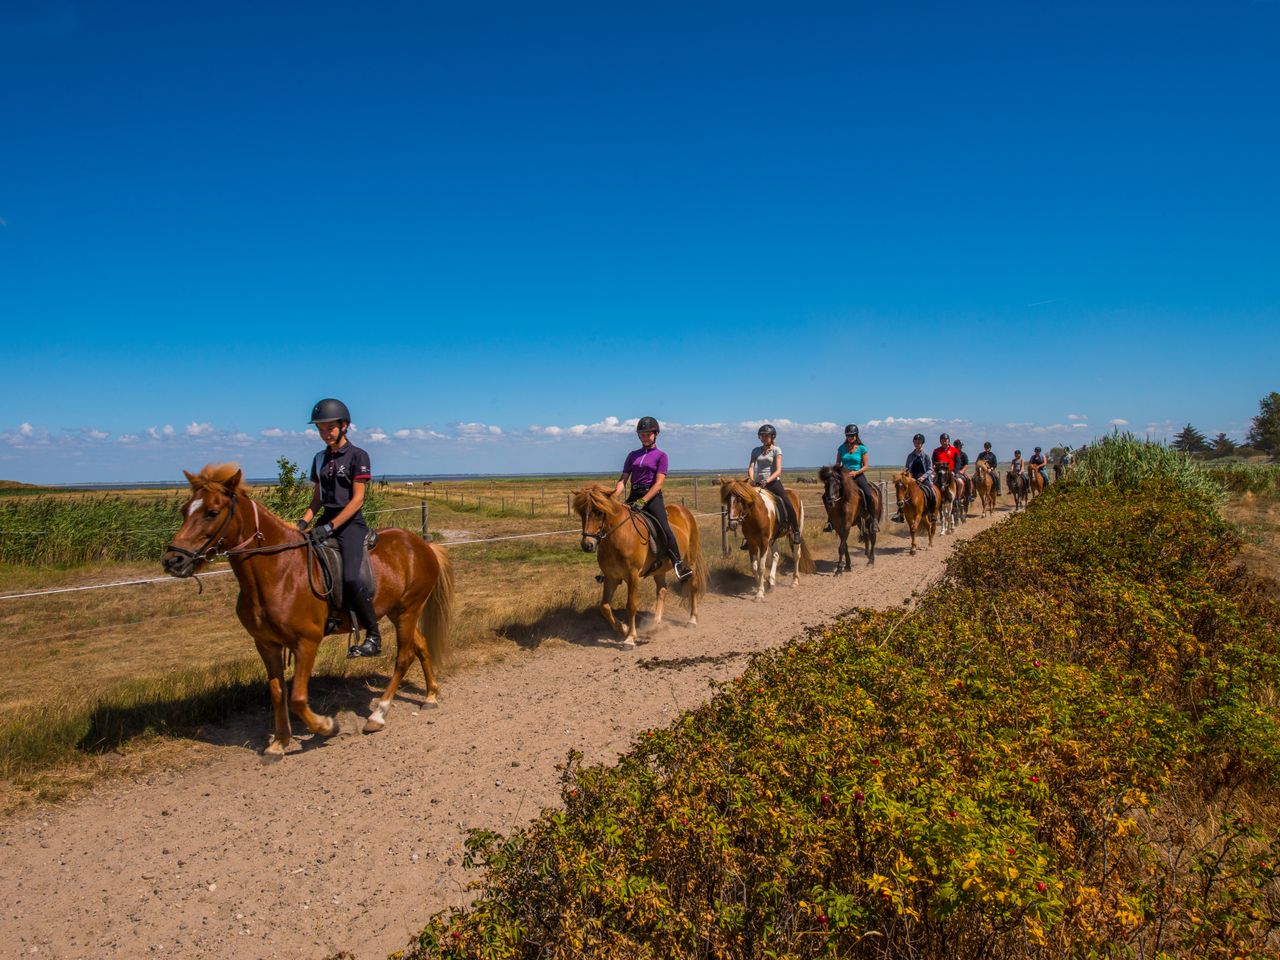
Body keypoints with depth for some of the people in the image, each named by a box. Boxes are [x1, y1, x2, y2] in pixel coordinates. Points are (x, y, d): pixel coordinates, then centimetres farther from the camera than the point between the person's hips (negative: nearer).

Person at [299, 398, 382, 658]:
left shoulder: (357, 456, -4)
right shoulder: (320, 459, 15)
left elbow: (357, 499, -10)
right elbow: (317, 498, 18)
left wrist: (330, 527, -18)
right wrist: (304, 521, 0)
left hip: (350, 524, -7)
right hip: (325, 522, 7)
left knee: (352, 578, -25)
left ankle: (374, 636, -11)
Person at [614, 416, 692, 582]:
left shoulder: (660, 455, 2)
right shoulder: (633, 455, 15)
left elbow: (659, 483, -9)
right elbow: (623, 479, 9)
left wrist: (643, 501, -20)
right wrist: (613, 496, -10)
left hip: (652, 496, -5)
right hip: (634, 496, 5)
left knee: (665, 528, -24)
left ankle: (678, 564, -20)